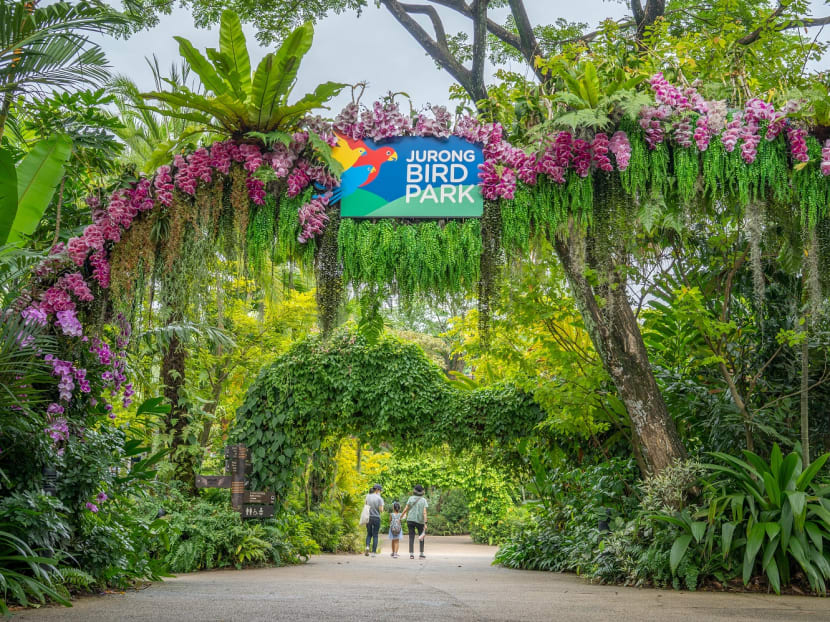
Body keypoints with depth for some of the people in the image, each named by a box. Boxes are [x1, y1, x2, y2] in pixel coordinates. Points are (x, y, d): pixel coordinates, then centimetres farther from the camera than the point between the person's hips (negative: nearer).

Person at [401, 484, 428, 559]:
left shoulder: (411, 498, 0)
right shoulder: (423, 500, -3)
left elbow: (406, 509, -2)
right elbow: (424, 512, -11)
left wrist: (401, 517, 12)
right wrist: (425, 523, -13)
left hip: (410, 520, 0)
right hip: (420, 521, 0)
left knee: (411, 537, 3)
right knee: (421, 537, 16)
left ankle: (411, 554, -7)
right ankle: (421, 554, 16)